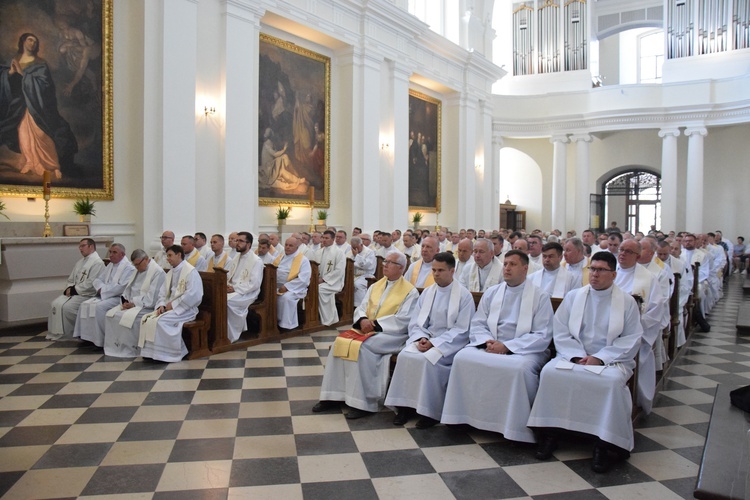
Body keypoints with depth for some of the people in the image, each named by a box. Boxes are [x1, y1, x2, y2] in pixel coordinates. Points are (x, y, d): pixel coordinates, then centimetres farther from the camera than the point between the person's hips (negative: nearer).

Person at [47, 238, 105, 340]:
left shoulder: (97, 262, -10)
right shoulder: (80, 262, 19)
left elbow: (91, 283, -19)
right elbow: (71, 279, 20)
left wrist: (74, 290, -14)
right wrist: (69, 288, -1)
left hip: (87, 294, -8)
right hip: (74, 292, 8)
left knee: (66, 306, -23)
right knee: (56, 304, -10)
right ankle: (55, 334, -5)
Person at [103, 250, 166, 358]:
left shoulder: (158, 272, -13)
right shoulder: (139, 270, 16)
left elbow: (151, 298, -19)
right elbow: (128, 289, 15)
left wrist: (134, 303, -17)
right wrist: (126, 301, -4)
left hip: (147, 307, -9)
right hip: (132, 304, 9)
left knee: (127, 317, -30)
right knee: (111, 314, -9)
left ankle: (129, 349, -14)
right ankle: (114, 346, -3)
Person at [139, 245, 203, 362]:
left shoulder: (190, 271, -10)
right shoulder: (170, 273, 17)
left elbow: (193, 295, -20)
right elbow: (163, 292, 15)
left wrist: (172, 305, -16)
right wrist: (161, 305, -6)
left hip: (185, 309, -8)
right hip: (170, 308, 8)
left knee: (160, 321, -27)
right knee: (147, 318, -11)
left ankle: (164, 354, -13)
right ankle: (149, 351, -6)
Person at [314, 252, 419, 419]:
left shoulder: (410, 291, -3)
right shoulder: (375, 286, 17)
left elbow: (403, 320, -14)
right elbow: (361, 308, 10)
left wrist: (375, 323, -19)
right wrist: (363, 320, -13)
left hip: (391, 333, -6)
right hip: (368, 329, 6)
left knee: (362, 347, -31)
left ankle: (362, 402, -22)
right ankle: (334, 395, -14)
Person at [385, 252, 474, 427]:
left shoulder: (464, 295, -5)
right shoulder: (427, 292, 11)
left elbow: (461, 330, -10)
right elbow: (415, 322, 10)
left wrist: (434, 342, -17)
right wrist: (421, 338, -12)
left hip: (449, 343, -4)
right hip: (425, 339, 5)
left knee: (426, 359, -31)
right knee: (405, 355, -23)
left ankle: (430, 411, -17)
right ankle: (405, 405, -14)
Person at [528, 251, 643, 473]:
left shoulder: (627, 302, 6)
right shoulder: (573, 296, 11)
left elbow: (632, 339, -2)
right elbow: (561, 332, 6)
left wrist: (600, 358, -14)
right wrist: (577, 356, -11)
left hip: (611, 359, -2)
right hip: (574, 356, 2)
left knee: (612, 381, -34)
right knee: (550, 372, -26)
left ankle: (603, 445, -19)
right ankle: (549, 433, -15)